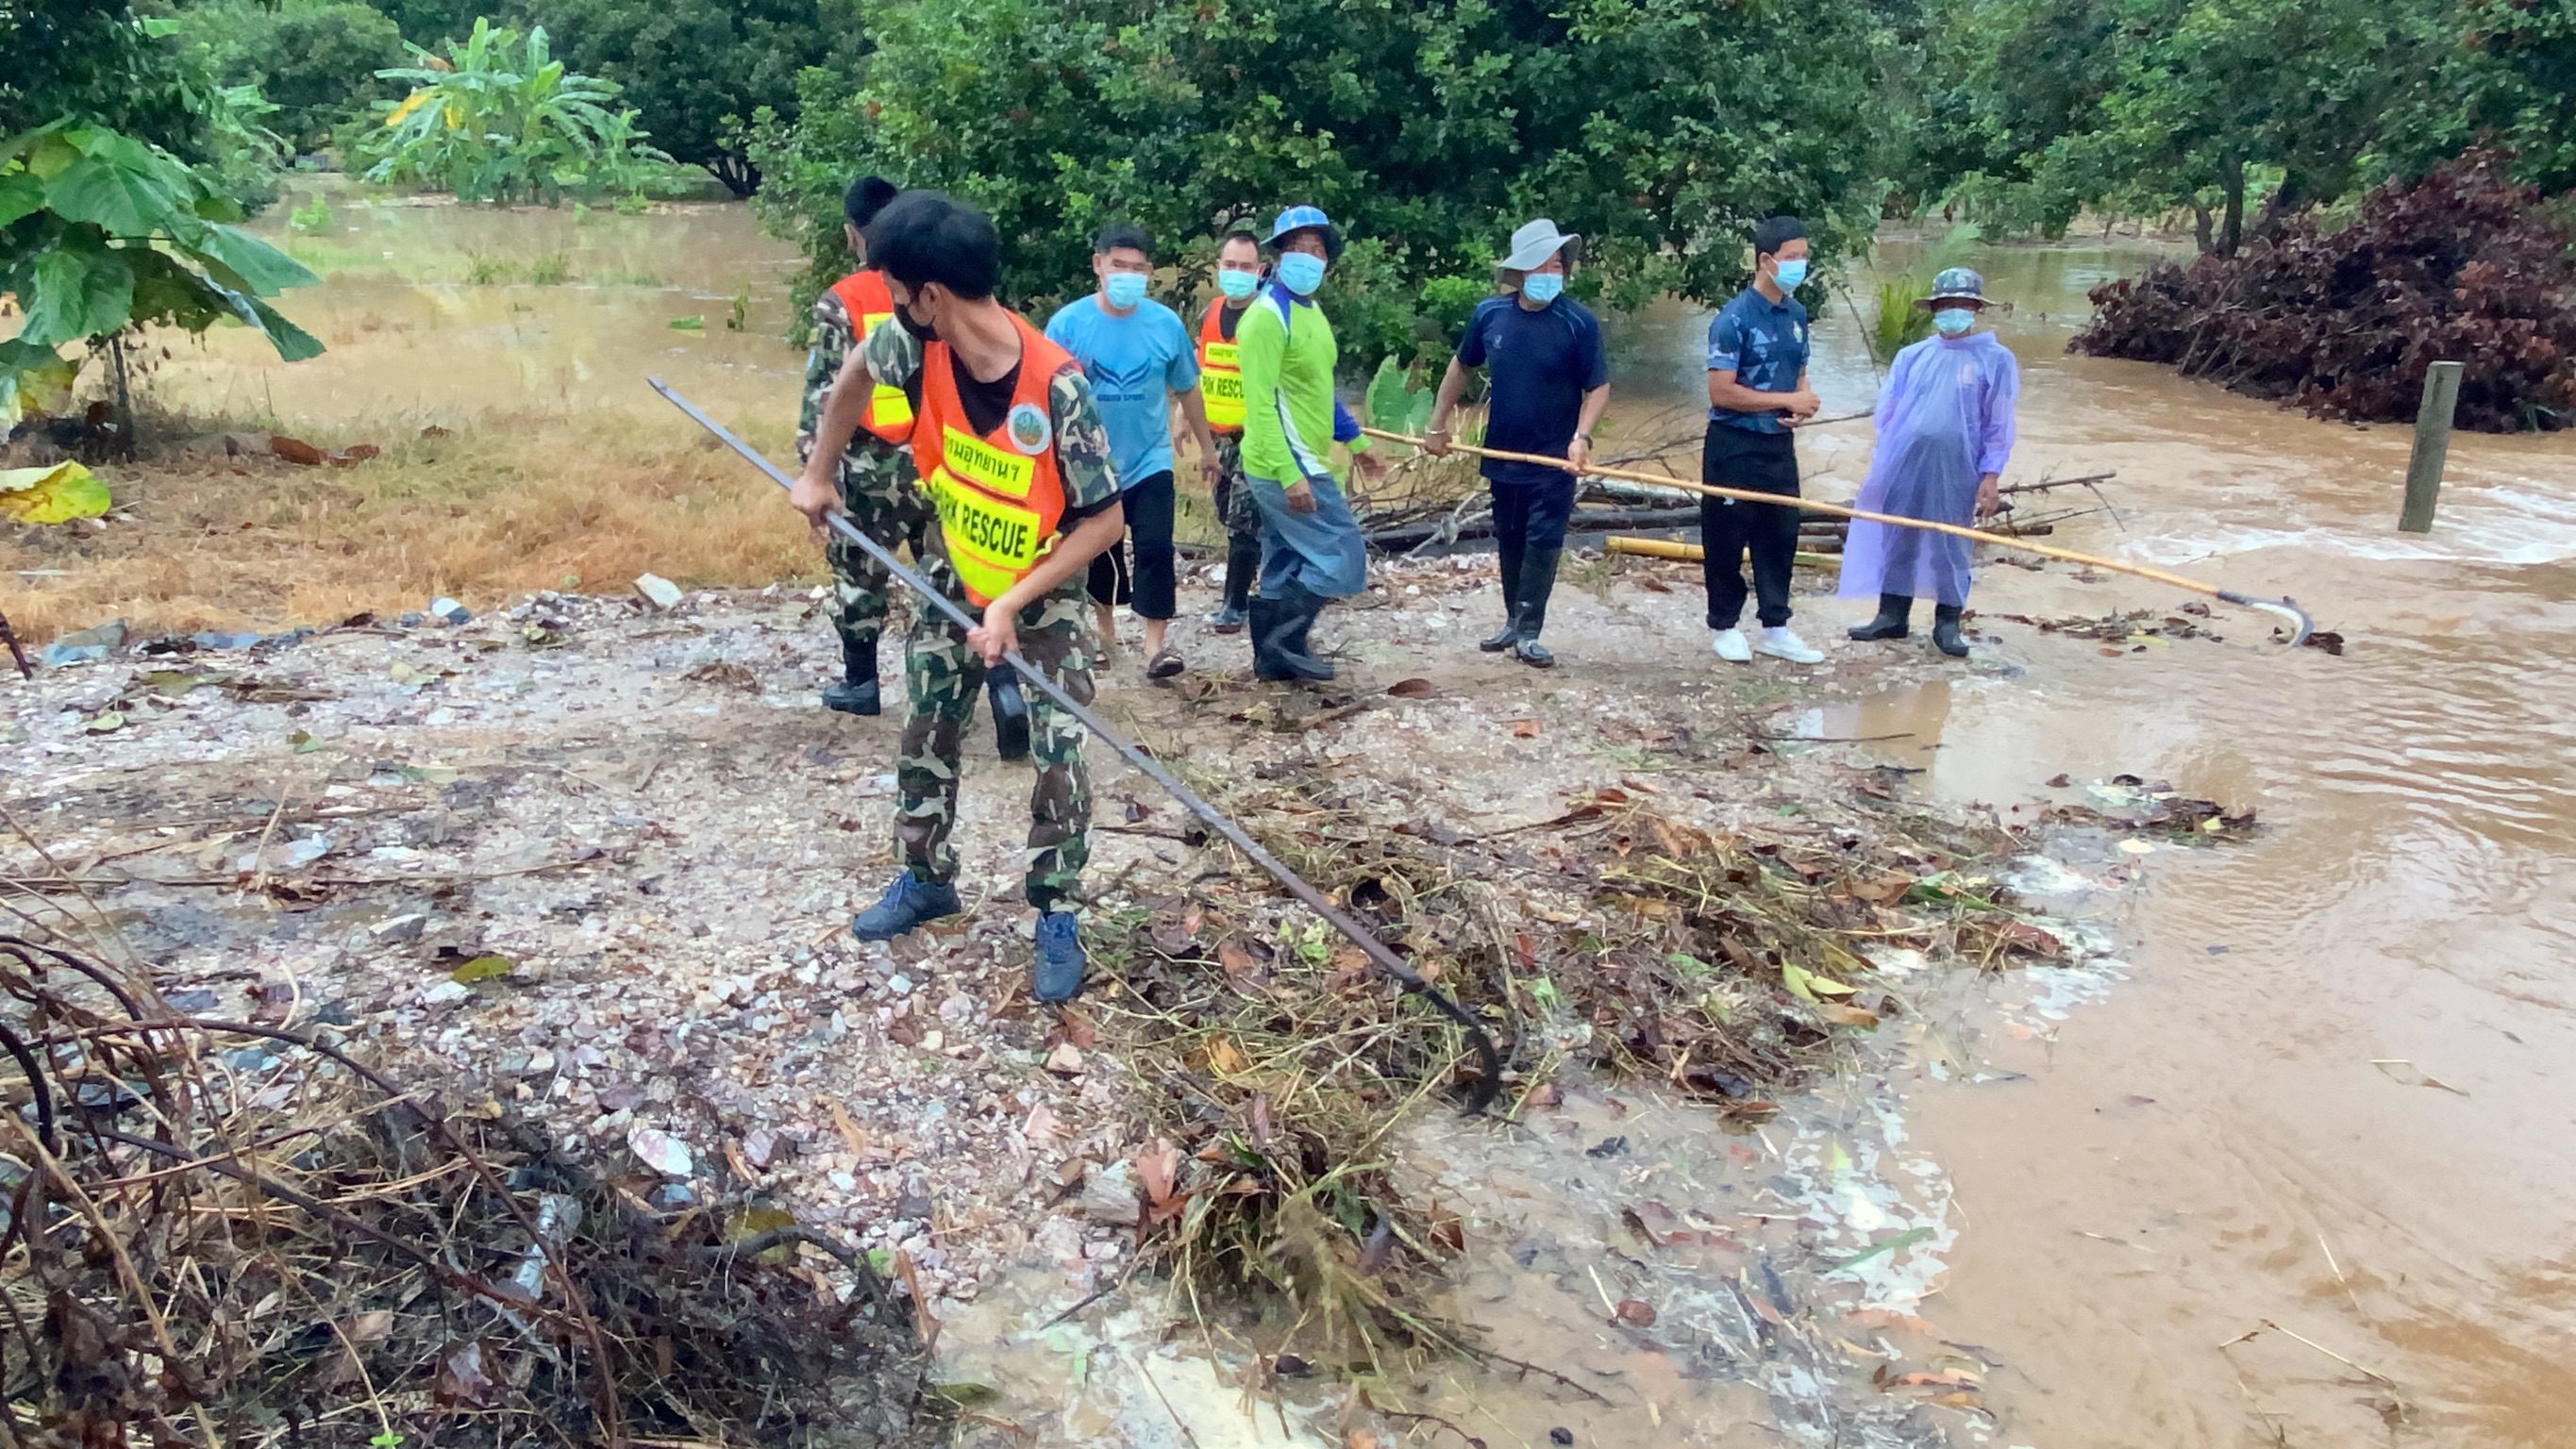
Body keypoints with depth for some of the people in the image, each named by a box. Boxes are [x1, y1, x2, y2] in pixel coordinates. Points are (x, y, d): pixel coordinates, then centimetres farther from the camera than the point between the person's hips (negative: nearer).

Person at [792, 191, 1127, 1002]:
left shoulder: (1056, 384, -33)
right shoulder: (917, 344, -20)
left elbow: (1104, 519, -27)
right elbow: (858, 373, 5)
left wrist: (1011, 605, -28)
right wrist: (816, 475, 7)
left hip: (1044, 590, -5)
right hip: (953, 578, 5)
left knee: (1058, 752, -7)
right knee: (925, 731, 13)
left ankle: (1057, 918, 8)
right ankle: (925, 879, 33)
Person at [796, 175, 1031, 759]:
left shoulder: (841, 302, -7)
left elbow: (825, 394, -10)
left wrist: (814, 469, -6)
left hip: (874, 467, -3)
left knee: (859, 572, 16)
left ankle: (860, 683, 29)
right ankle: (1004, 684, -9)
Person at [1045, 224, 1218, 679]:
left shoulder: (1166, 323, -5)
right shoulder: (1068, 322, -10)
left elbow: (1186, 388, 8)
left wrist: (1206, 445, 15)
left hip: (1149, 460, 0)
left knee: (1155, 547, -12)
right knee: (1098, 550, 15)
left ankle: (1156, 643, -10)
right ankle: (1104, 624, 38)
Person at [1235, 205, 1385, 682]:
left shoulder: (1310, 311, 14)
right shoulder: (1267, 316, -16)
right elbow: (1260, 405, -22)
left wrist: (1355, 441, 27)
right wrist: (1290, 474, -27)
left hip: (1302, 465, 10)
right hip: (1284, 468, -10)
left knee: (1285, 569, 14)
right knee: (1343, 557, -7)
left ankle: (1273, 656, 22)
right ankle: (1284, 639, 2)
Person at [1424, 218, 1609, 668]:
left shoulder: (1579, 322, -13)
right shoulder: (1490, 315, -2)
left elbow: (1599, 387, -9)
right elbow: (1461, 366, 12)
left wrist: (1582, 436, -24)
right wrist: (1438, 424, 11)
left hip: (1554, 461, -4)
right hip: (1503, 453, 4)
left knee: (1543, 543, -4)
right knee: (1509, 541, 14)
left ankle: (1528, 634, 3)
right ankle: (1514, 622, 29)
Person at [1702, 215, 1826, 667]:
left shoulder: (1796, 314, 8)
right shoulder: (1734, 319, -14)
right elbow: (1721, 392, -20)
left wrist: (1803, 405, -4)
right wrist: (1787, 401, -16)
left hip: (1779, 444, 7)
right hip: (1734, 447, -7)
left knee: (1781, 536, 11)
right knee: (1727, 541, 4)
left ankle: (1775, 629, 21)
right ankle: (1725, 626, 18)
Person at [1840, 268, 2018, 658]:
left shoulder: (1996, 359, 1)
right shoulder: (1911, 357, 9)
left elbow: (1999, 425, 0)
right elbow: (1886, 413, 10)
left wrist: (1990, 477, -5)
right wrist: (1880, 466, 5)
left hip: (1956, 471, -3)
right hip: (1904, 465, 3)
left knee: (1950, 546, 3)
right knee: (1897, 541, 8)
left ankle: (1947, 623, 14)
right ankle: (1892, 616, 19)